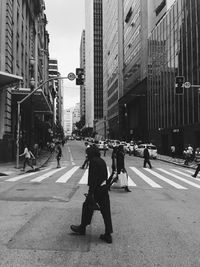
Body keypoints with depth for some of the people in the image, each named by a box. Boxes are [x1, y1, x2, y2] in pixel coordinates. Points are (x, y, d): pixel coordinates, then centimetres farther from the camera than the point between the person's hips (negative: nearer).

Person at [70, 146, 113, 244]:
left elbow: (93, 177, -19)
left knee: (87, 207, 13)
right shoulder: (102, 161, 11)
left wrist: (90, 193, -19)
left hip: (96, 189, -8)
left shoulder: (93, 161, -13)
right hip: (104, 189, 8)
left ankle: (82, 228, 30)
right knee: (105, 211, 8)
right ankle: (108, 235, 12)